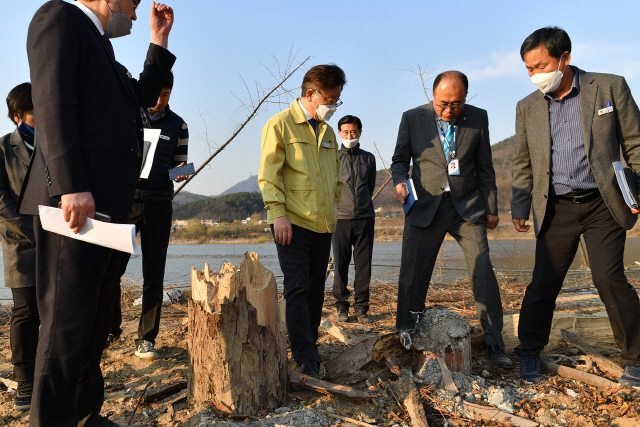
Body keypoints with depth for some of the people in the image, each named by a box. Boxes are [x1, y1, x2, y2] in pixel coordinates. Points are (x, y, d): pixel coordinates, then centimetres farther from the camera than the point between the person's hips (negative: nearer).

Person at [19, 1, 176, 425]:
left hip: (104, 204, 10)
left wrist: (160, 41, 26)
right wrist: (72, 186, -23)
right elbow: (53, 102, -14)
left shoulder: (100, 47, 26)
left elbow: (142, 97, 29)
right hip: (75, 199, -10)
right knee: (67, 322, -5)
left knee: (96, 319, 15)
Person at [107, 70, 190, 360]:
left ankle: (146, 339, 13)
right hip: (125, 201, 0)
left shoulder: (178, 125, 10)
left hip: (159, 205, 1)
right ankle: (111, 329, 19)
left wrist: (180, 172, -10)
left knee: (153, 276, 2)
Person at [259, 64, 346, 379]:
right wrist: (278, 213, -17)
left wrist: (332, 208, 16)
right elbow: (268, 175, -9)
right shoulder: (280, 125, -3)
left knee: (316, 289, 10)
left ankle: (307, 347, 23)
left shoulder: (327, 132, 17)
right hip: (292, 223, -6)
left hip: (322, 224, 7)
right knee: (298, 289, -6)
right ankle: (306, 360, -3)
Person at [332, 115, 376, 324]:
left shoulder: (369, 158, 11)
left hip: (365, 218, 2)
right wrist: (339, 205, 11)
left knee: (364, 265, 3)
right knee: (341, 265, 1)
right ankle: (342, 306, 13)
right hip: (341, 218, -2)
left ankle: (361, 307, 12)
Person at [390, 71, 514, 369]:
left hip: (467, 208, 1)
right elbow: (400, 159, 8)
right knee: (412, 278, -1)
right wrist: (400, 181, -13)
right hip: (425, 207, -1)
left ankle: (494, 345, 13)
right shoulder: (412, 118, 0)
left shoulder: (478, 118, 4)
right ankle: (405, 340, 17)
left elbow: (484, 167, 9)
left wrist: (491, 208, 10)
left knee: (484, 276, -3)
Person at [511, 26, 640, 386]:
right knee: (543, 282, 2)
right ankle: (530, 353, 16)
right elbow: (523, 164, 12)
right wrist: (520, 207, 8)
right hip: (556, 209, 2)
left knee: (609, 277, -9)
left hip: (603, 204, -2)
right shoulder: (527, 107, 8)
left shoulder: (611, 87, 0)